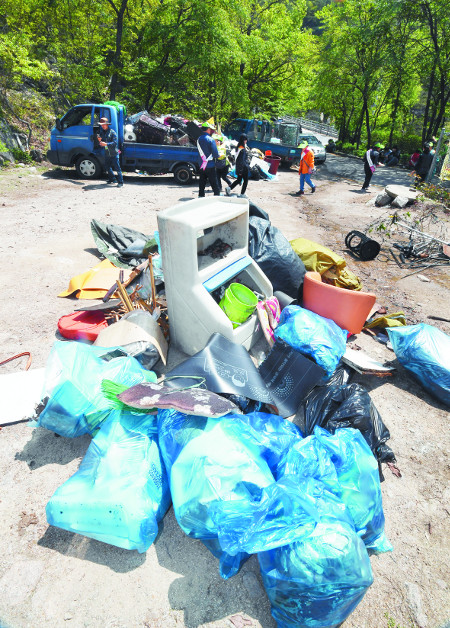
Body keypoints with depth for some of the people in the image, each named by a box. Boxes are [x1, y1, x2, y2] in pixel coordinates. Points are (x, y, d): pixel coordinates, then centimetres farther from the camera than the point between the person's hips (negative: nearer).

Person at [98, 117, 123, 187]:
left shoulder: (112, 132, -6)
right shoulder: (102, 132, 13)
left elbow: (114, 143, -16)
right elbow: (101, 145, 15)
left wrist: (106, 144, -26)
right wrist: (100, 141, -8)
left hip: (114, 153, -7)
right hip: (107, 154, 7)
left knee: (117, 168, -7)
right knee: (107, 167, 12)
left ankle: (120, 182, -3)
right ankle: (112, 179, 27)